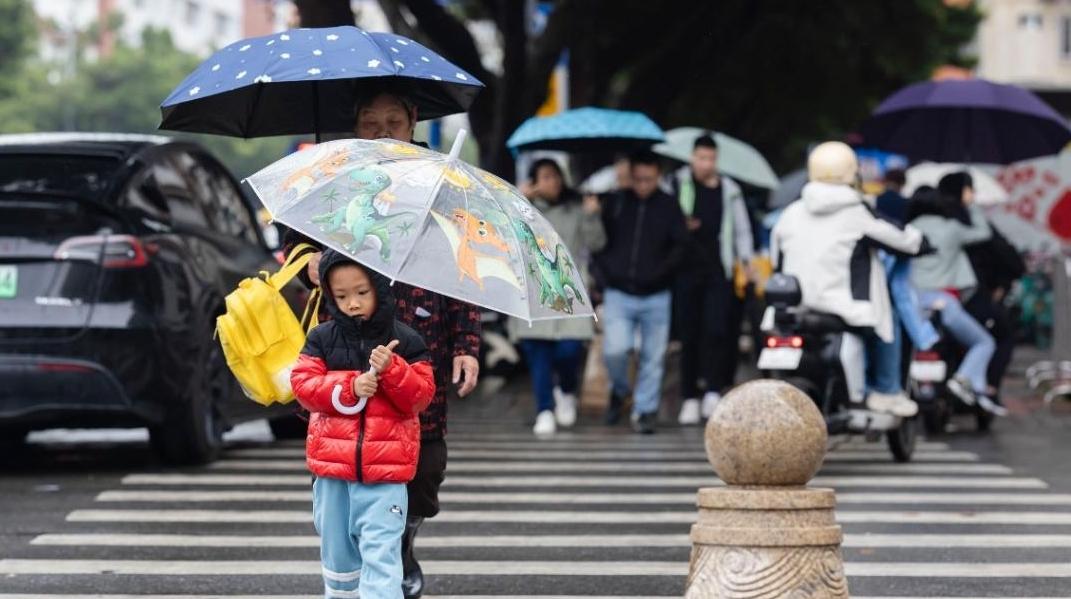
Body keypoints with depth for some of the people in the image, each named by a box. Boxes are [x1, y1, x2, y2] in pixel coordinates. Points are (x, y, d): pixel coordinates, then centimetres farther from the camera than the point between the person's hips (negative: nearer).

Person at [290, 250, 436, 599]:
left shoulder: (404, 342, -1)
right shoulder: (322, 339, 4)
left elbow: (420, 396, -4)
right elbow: (303, 384, -4)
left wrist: (391, 370, -21)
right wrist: (349, 388, -18)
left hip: (385, 470, -3)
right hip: (332, 466, 3)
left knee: (381, 552, -11)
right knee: (338, 552, 16)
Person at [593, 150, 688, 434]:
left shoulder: (669, 206, 1)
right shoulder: (614, 203, 3)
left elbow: (679, 246, 3)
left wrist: (659, 274, -7)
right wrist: (605, 273, 1)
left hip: (655, 296, 0)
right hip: (619, 294, 0)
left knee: (653, 357, 1)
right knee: (614, 349, -13)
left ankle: (645, 410, 13)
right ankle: (618, 391, 16)